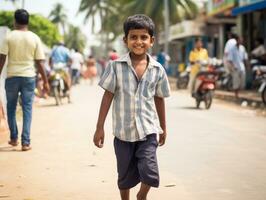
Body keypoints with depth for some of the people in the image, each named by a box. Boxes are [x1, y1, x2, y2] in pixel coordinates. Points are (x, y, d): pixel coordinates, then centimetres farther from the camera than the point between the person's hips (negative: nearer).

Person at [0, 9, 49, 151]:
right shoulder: (35, 38, 1)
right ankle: (25, 142, 0)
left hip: (12, 76, 0)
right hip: (29, 77, 0)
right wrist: (45, 81, 6)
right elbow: (39, 62, 0)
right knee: (27, 109, 4)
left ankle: (14, 138, 23)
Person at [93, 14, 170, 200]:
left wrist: (164, 128, 17)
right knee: (125, 175, 12)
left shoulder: (158, 70, -1)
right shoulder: (116, 66, -6)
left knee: (149, 171, -12)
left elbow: (159, 99, 10)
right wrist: (100, 127, -4)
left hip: (148, 131, 1)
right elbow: (108, 96, -4)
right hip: (123, 131, 0)